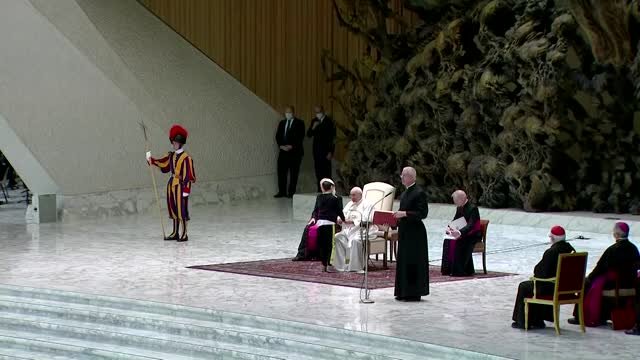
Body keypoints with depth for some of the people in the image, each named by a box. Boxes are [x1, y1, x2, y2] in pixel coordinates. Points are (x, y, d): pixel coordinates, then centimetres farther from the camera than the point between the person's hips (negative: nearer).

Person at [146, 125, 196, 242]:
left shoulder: (186, 158, -12)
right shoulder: (171, 156, 10)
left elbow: (189, 175, -14)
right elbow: (161, 163, 17)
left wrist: (186, 190, -17)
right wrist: (151, 159, 3)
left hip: (180, 185, -8)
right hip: (172, 184, 8)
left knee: (181, 210, -4)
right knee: (173, 209, 12)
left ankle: (184, 234, 4)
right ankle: (175, 233, 21)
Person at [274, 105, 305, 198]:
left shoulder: (299, 123, 0)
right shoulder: (282, 123, 16)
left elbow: (300, 137, -8)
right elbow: (278, 136, 11)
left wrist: (291, 146, -15)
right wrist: (281, 145, -6)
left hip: (295, 152, -5)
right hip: (283, 151, 5)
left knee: (293, 173, -2)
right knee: (281, 172, 1)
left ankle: (291, 192, 1)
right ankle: (282, 192, 6)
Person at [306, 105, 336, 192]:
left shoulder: (329, 122, -4)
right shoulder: (314, 121, 13)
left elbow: (333, 138, -5)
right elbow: (309, 135, 11)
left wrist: (330, 152, -10)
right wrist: (313, 128, -9)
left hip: (325, 150, -5)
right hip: (316, 150, 5)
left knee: (326, 171, -10)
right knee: (318, 172, 3)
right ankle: (320, 190, 6)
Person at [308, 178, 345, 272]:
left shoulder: (319, 197, 10)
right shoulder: (335, 199, -3)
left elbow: (316, 209, 11)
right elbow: (339, 211, 3)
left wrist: (314, 217, 21)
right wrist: (344, 219, 16)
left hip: (320, 222, 5)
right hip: (329, 223, -5)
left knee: (322, 244, 9)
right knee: (330, 244, -2)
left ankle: (324, 265, 14)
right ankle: (328, 265, -7)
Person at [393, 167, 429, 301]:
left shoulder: (419, 193, -12)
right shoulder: (405, 193, 15)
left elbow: (423, 213, -18)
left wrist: (405, 214, -22)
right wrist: (397, 216, 5)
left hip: (415, 233, -9)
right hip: (404, 232, 9)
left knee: (413, 262, -5)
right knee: (403, 262, 11)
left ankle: (414, 293, 1)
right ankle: (404, 292, 17)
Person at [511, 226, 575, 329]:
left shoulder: (551, 252, -22)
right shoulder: (570, 249, 3)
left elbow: (543, 273, -19)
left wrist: (535, 274, 5)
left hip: (551, 288, -8)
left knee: (523, 287, 14)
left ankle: (522, 322, 21)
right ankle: (538, 321, 32)